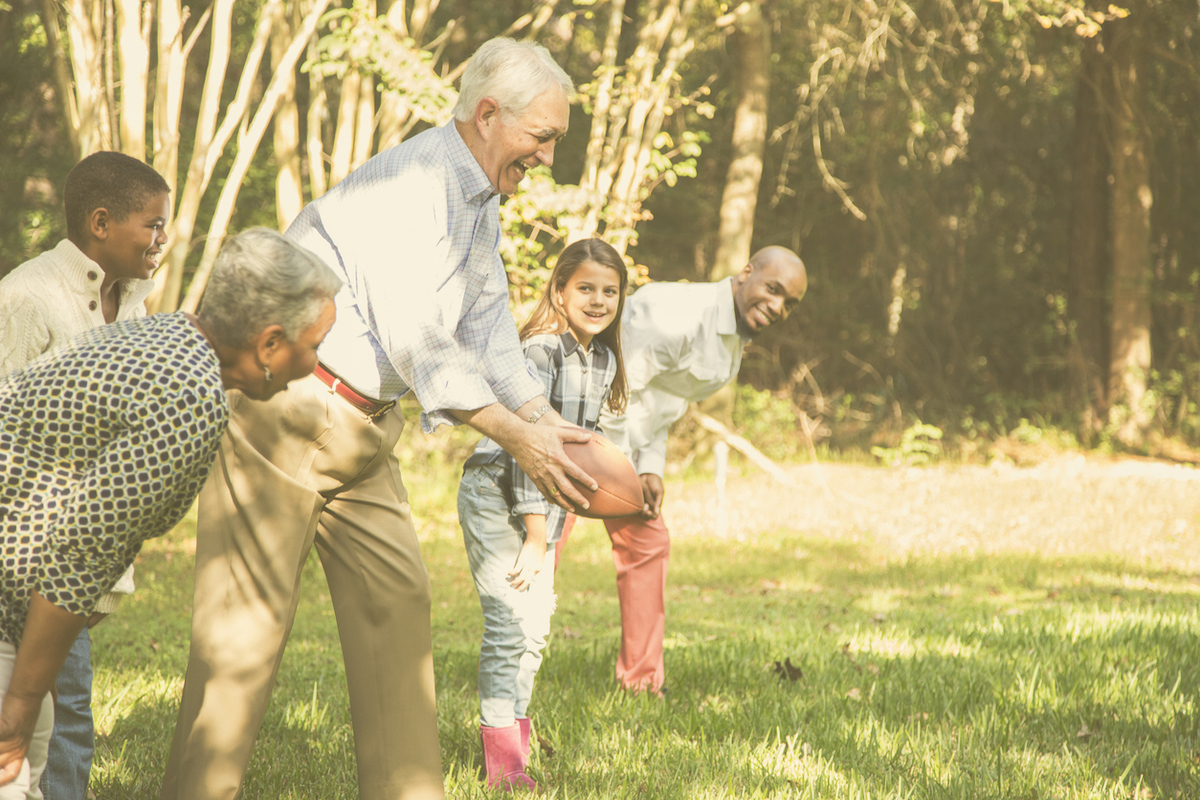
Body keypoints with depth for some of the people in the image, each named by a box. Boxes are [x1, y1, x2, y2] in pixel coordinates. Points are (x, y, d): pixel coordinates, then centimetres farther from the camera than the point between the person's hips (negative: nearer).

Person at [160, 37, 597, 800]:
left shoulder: (481, 199, 13)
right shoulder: (411, 182, -21)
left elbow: (487, 325, 15)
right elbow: (415, 339, -26)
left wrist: (547, 421, 1)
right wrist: (516, 436, -26)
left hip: (361, 426, 10)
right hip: (282, 414, -10)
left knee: (396, 596, 5)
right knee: (248, 615, -7)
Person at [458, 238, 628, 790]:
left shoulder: (604, 360, 6)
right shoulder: (541, 350, -19)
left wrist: (548, 529, 14)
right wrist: (535, 534, -23)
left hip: (542, 500, 8)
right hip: (495, 495, -8)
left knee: (535, 626, 8)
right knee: (509, 623, -12)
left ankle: (515, 740, 17)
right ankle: (501, 763, -10)